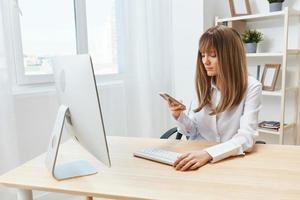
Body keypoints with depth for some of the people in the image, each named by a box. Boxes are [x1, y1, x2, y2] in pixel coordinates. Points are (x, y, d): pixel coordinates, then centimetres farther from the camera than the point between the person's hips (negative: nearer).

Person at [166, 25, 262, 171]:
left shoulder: (251, 87, -10)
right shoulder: (203, 85, 3)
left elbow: (246, 138, -20)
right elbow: (194, 131, 9)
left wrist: (208, 153, -33)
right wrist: (180, 116, -10)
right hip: (199, 159, 3)